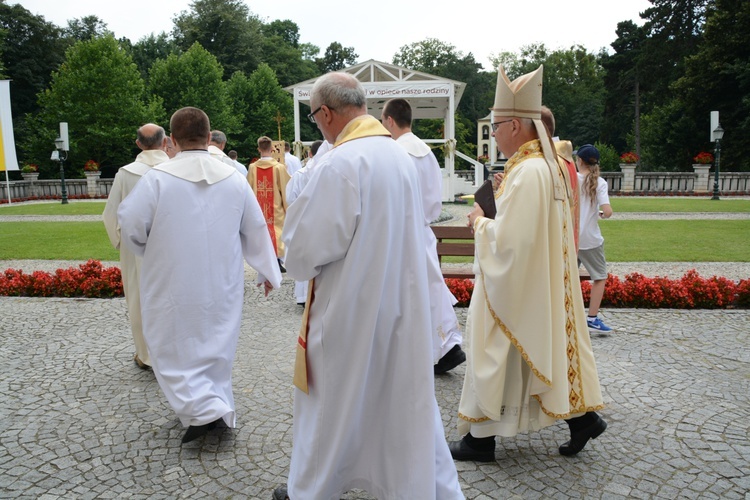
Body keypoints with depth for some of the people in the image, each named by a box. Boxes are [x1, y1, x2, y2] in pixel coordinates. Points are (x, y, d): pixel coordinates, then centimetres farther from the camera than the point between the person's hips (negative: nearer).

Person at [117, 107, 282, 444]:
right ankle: (218, 409, 31)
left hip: (173, 285, -4)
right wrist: (267, 270, 16)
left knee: (174, 351, 10)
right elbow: (255, 229, 3)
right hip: (223, 285, 4)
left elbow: (131, 227, -10)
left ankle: (204, 410, -4)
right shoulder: (234, 178, -3)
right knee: (216, 348, 18)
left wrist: (153, 252, 11)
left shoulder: (157, 178, -14)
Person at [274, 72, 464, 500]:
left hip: (351, 309, -6)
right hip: (403, 304, 7)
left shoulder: (339, 164, -20)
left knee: (333, 405, 13)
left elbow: (306, 248, -18)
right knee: (408, 400, 17)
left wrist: (299, 263, 5)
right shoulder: (401, 156, 4)